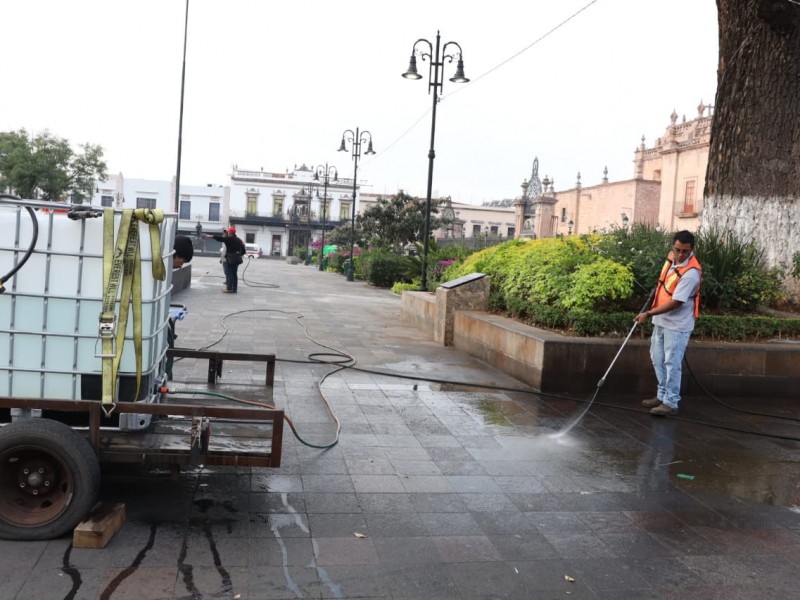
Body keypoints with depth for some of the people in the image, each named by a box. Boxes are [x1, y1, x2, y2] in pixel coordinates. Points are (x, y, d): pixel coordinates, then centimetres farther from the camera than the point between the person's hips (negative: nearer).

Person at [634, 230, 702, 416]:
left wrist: (648, 314, -26)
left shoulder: (691, 273, -25)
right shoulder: (672, 257, 0)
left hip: (677, 325, -9)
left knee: (671, 364, -4)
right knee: (658, 359, 15)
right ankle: (662, 396, 27)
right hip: (661, 321, 9)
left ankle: (671, 403, 5)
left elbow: (675, 303, -26)